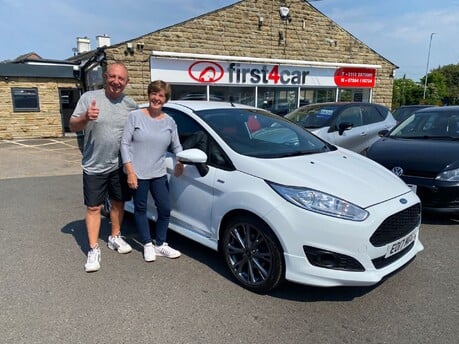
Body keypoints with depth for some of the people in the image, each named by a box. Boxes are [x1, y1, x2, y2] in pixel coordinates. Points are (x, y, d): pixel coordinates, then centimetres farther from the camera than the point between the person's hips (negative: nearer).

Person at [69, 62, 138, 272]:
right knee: (94, 207, 2)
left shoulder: (131, 105, 0)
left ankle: (115, 238, 34)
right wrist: (85, 117, -29)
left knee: (118, 203, 15)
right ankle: (93, 250, 12)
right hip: (94, 166, -3)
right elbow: (72, 127, -7)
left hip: (120, 165, 3)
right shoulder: (89, 97, -8)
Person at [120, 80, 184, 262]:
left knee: (165, 209, 6)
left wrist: (180, 161, -10)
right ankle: (148, 245, 24)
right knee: (141, 209, 8)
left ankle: (160, 245, 24)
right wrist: (130, 171, -14)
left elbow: (176, 146, 11)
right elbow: (125, 144, -8)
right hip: (138, 174, -3)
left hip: (159, 174, 4)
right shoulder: (135, 116, -6)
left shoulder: (170, 121, 5)